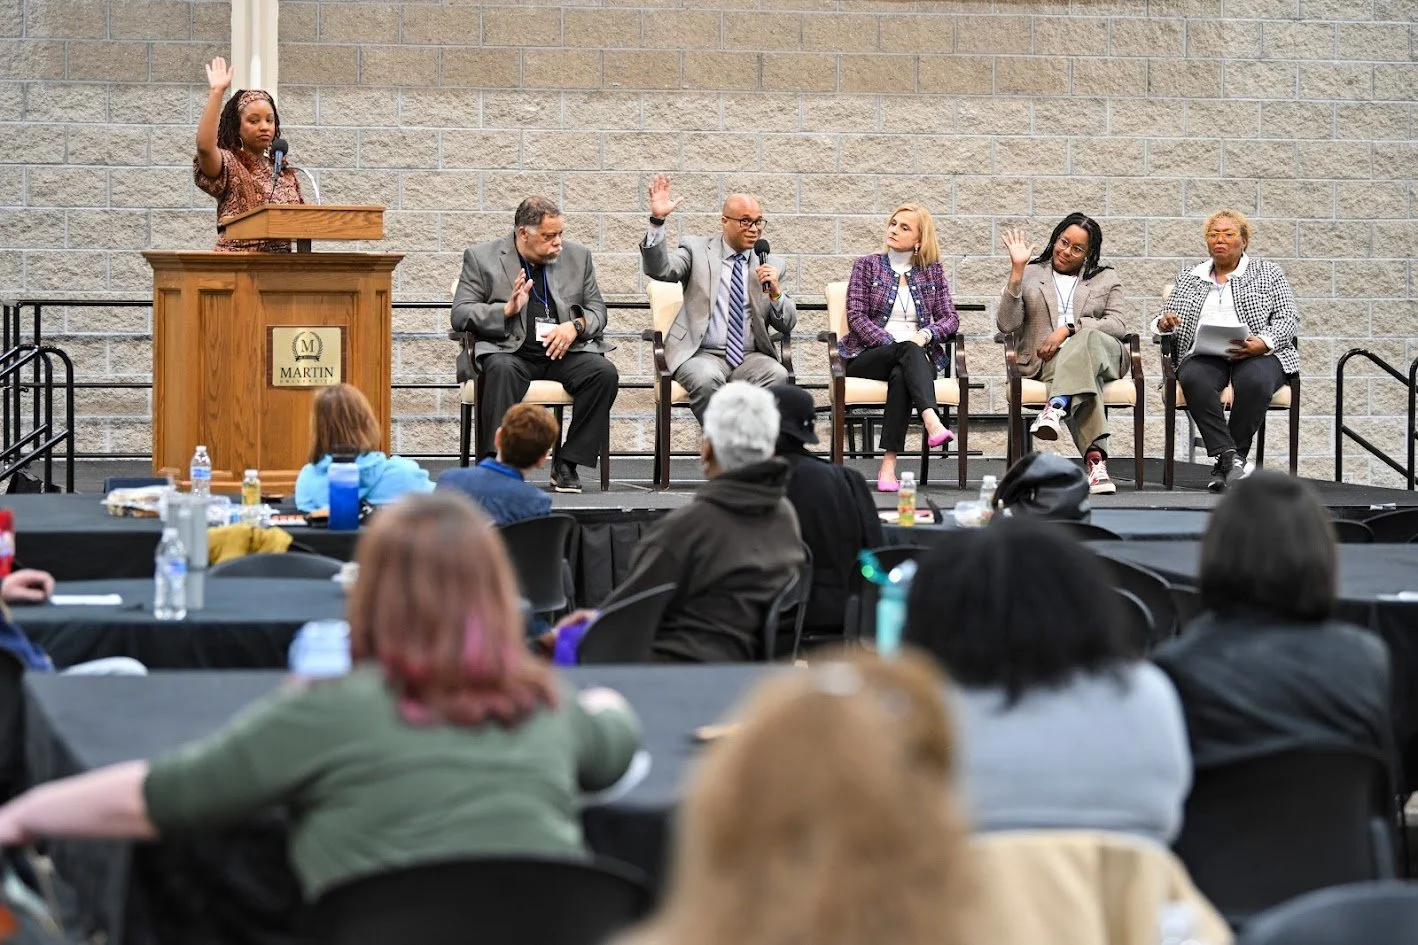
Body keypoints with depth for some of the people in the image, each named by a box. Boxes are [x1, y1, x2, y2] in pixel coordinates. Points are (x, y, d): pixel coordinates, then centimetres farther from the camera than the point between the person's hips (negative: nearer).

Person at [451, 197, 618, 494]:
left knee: (604, 373, -25)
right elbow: (460, 314, -1)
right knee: (502, 370, -37)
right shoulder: (481, 258, 5)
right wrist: (507, 310, -17)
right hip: (509, 351, -3)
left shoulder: (578, 256, 14)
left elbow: (597, 310, 15)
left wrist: (575, 326, -8)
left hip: (563, 353, 3)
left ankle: (567, 464, -17)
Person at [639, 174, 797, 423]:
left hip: (751, 357, 2)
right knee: (707, 378, -36)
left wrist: (775, 293, -9)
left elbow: (787, 325, 12)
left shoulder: (771, 264, 14)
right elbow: (658, 269, -9)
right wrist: (658, 220, -22)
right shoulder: (697, 249, 8)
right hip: (702, 355, -2)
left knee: (777, 375, -30)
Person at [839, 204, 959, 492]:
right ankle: (932, 423, -60)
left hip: (918, 355, 1)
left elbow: (950, 318, 10)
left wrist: (926, 334, -13)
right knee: (908, 351, -37)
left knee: (901, 375, -38)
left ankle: (888, 465, -46)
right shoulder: (867, 266, 11)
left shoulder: (933, 271, 17)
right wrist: (891, 342, -15)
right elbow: (856, 316, 0)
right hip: (867, 357, -1)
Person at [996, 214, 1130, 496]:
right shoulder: (1030, 274, 18)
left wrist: (1069, 329, -10)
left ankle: (1057, 407, -56)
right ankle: (1094, 457, -55)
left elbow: (1119, 325, 4)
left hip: (1101, 352, 1)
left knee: (1087, 338, -38)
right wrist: (1017, 271, -4)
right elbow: (1006, 325, 5)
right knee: (1086, 376, -38)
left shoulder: (1106, 279, 21)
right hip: (1047, 361, -1)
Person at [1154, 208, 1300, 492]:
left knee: (1254, 381, -38)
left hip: (1257, 355, -2)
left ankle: (1224, 465, -31)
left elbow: (1289, 318, 7)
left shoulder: (1268, 273, 18)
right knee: (1194, 379, -36)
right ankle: (1230, 457, -40)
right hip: (1204, 354, 2)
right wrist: (1164, 323, -2)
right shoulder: (1188, 279, 26)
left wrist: (1264, 343, -13)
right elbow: (1163, 323, 24)